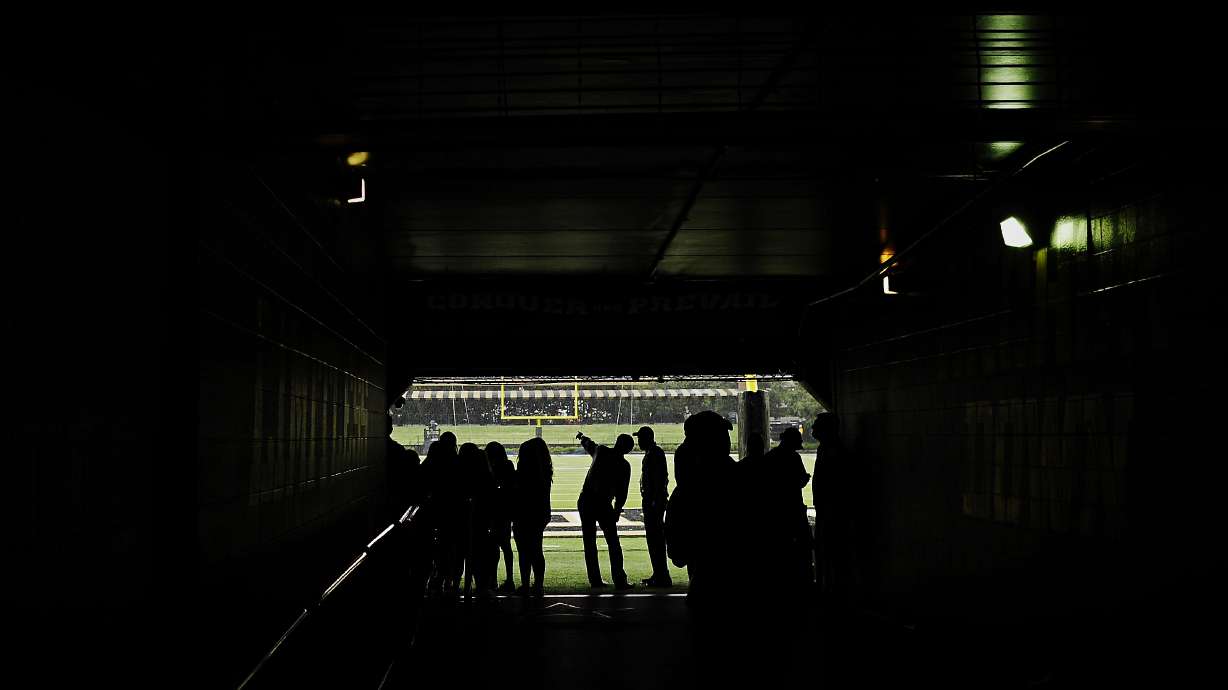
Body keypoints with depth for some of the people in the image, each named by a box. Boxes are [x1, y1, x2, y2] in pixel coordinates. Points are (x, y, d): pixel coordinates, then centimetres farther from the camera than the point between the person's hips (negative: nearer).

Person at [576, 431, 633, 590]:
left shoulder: (600, 451, 2)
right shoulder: (624, 466, -4)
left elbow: (588, 444, 25)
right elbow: (622, 493, -4)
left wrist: (582, 438, 48)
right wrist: (617, 510, 9)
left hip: (585, 502, 3)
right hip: (603, 505, -3)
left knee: (589, 543, 8)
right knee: (613, 543, 2)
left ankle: (595, 580, 9)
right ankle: (619, 581, -3)